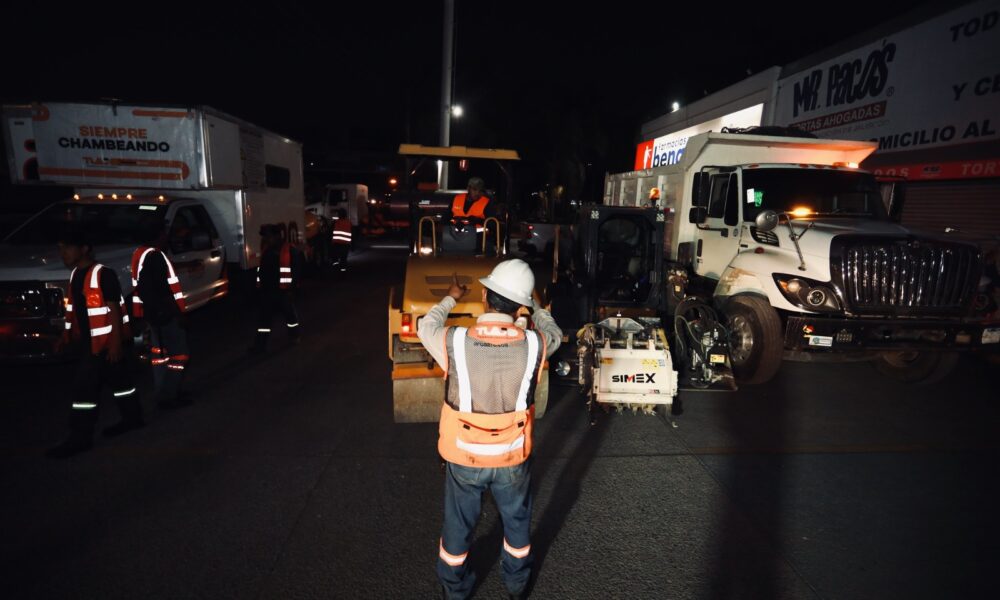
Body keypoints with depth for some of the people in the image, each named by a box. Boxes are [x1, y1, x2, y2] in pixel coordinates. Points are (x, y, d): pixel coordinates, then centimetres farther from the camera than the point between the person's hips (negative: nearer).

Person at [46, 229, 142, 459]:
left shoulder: (103, 274, -17)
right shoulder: (75, 275, 10)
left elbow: (115, 309, -18)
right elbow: (75, 309, 18)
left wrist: (116, 342, -20)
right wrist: (68, 334, 15)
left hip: (105, 340, -9)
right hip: (90, 339, 9)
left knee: (84, 386, -6)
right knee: (118, 379, 18)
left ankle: (80, 438, 3)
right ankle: (132, 417, 30)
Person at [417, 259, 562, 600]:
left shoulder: (454, 343, -25)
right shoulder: (534, 345, -23)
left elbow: (426, 327, 0)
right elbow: (554, 333, 4)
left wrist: (450, 299, 17)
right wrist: (533, 304, 19)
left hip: (463, 459, 0)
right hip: (513, 458, 1)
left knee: (458, 526, 25)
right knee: (517, 521, 28)